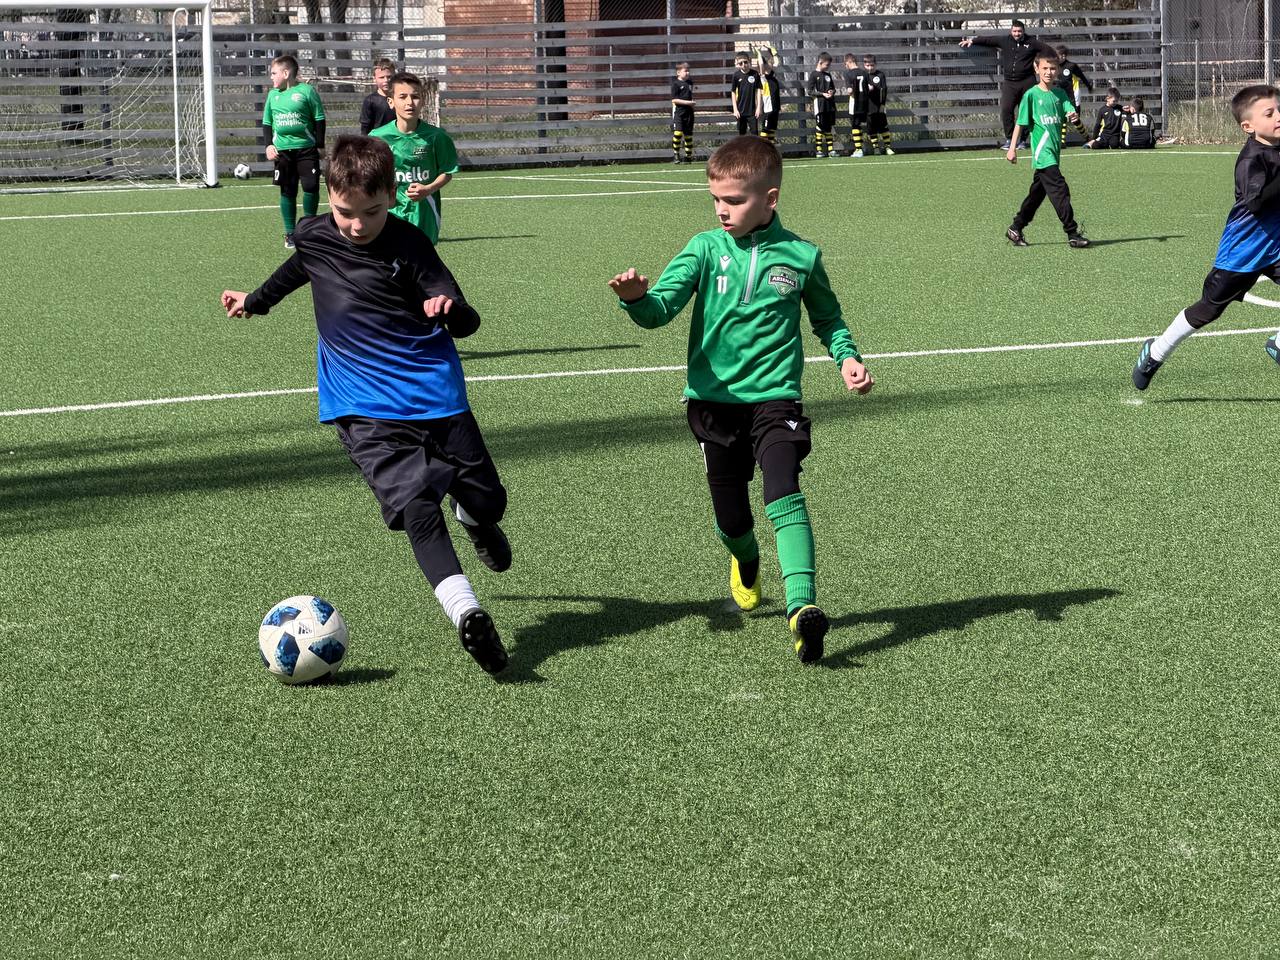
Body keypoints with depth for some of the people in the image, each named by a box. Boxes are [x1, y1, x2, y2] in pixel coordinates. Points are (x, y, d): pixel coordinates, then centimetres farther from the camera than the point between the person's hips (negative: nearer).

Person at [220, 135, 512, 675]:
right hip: (365, 409, 0)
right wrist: (255, 301, 43)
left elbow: (467, 322, -13)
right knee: (416, 509, -21)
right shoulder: (314, 237, 1)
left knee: (488, 502, 10)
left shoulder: (408, 245, -9)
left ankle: (470, 517, 48)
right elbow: (297, 270, 27)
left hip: (435, 394, 0)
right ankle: (466, 613, -34)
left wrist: (450, 310, -37)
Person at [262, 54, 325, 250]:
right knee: (287, 191, 5)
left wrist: (320, 145, -2)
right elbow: (267, 123, 16)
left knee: (311, 187, -10)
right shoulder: (273, 95, 9)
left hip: (306, 148, -4)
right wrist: (268, 145, 3)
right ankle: (290, 233, 12)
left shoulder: (306, 91, -5)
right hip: (282, 150, 4)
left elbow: (319, 119, -1)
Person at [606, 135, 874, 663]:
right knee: (730, 518, 9)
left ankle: (803, 606, -34)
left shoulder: (800, 257, 1)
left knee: (783, 492, -24)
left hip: (775, 398, -2)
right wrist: (637, 298, -35)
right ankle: (746, 564, 45)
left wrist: (847, 356, 1)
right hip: (715, 399, 2)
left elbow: (827, 318, 19)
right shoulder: (707, 249, -1)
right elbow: (661, 307, -12)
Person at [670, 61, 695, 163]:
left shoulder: (690, 83, 13)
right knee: (677, 132, -17)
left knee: (688, 134, 10)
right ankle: (676, 155, -6)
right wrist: (687, 102, -17)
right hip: (678, 111, -6)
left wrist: (692, 102, 7)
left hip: (688, 111, 6)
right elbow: (674, 100, -12)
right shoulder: (676, 84, -7)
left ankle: (688, 155, 19)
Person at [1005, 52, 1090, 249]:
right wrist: (1013, 148, -2)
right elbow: (1020, 123, 0)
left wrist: (1074, 116, -25)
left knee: (1038, 192, 13)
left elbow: (1070, 111, -2)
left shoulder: (1060, 93, 11)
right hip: (1042, 152, -6)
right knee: (1060, 190, -14)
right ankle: (1073, 233, -14)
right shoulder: (1031, 95, -4)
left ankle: (1015, 229, 24)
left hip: (1054, 151, 6)